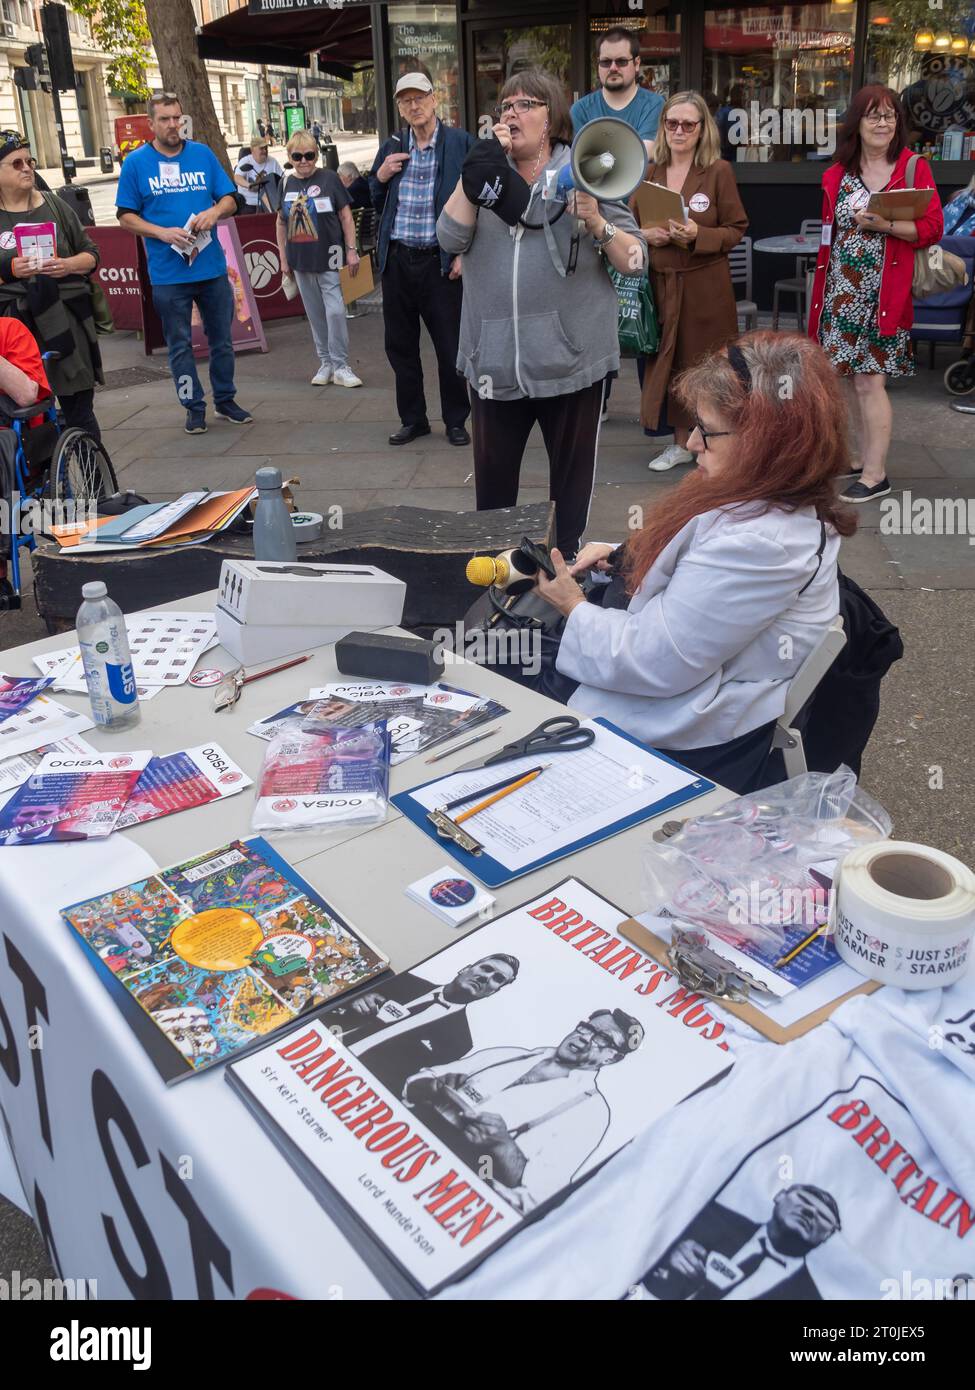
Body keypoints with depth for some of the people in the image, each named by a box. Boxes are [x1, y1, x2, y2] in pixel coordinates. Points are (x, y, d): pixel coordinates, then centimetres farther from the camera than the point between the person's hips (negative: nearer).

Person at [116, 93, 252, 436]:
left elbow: (230, 200, 8)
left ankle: (225, 400, 25)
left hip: (212, 266, 2)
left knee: (221, 339, 10)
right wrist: (162, 232, -16)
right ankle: (194, 407, 16)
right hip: (167, 273, -2)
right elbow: (126, 216, 0)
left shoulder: (203, 154, 6)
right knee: (180, 345, 4)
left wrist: (214, 212, -14)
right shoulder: (136, 162, 0)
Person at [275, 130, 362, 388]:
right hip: (301, 261, 4)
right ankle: (325, 363, 18)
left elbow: (345, 216, -1)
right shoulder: (287, 184, 7)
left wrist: (351, 250, -6)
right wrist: (283, 259, 11)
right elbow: (280, 224, 13)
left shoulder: (329, 178, -3)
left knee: (335, 311, -9)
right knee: (315, 314, 9)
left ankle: (340, 366, -1)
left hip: (329, 258, -4)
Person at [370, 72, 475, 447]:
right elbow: (375, 204, 17)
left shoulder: (460, 143, -1)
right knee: (400, 344, 9)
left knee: (450, 345, 0)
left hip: (440, 261, -4)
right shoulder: (391, 148, 11)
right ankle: (412, 419, 22)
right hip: (397, 260, 4)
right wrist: (381, 176, -3)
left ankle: (455, 421, 14)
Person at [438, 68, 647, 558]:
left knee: (571, 472, 10)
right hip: (494, 357, 3)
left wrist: (597, 225, -18)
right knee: (492, 475, 10)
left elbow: (636, 259, -2)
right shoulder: (488, 176, 12)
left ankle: (566, 556, 26)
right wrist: (479, 168, -8)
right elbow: (450, 238, -4)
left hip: (571, 355, -2)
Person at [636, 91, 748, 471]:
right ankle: (682, 442, 20)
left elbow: (737, 229, -4)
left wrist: (698, 234, -20)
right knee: (670, 361, 8)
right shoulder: (650, 171, 8)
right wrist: (647, 234, -10)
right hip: (661, 283, 4)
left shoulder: (719, 171, -4)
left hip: (705, 286, -4)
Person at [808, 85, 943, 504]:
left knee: (870, 379, -8)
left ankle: (876, 475, -2)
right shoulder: (838, 174, 11)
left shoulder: (914, 167, 0)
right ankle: (866, 458, 20)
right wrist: (822, 291, 13)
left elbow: (932, 228, -5)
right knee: (855, 377, 8)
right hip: (844, 292, 5)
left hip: (884, 292, -4)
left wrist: (884, 225, -19)